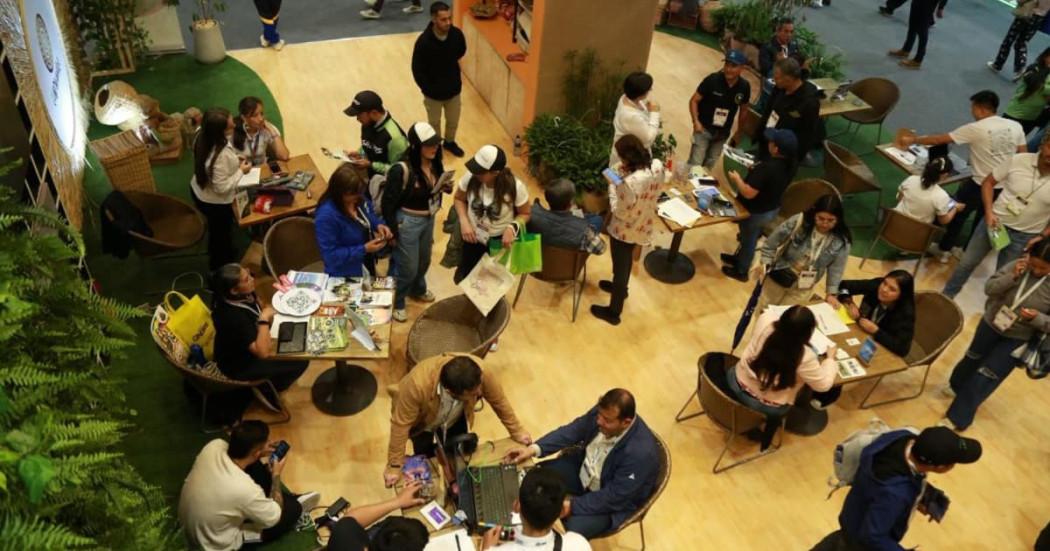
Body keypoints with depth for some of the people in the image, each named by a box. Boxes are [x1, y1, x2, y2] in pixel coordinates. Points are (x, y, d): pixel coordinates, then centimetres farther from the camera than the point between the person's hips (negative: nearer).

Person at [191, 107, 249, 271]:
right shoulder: (221, 156, -42)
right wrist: (240, 171, -20)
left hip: (199, 191, 8)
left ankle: (219, 258, 59)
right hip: (215, 202, -8)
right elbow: (222, 188, -31)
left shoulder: (203, 136, -16)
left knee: (216, 231, 33)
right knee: (221, 234, 21)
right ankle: (221, 268, 46)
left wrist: (233, 161, -2)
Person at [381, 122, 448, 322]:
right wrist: (392, 231, -15)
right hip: (408, 222, -7)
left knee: (424, 260, 27)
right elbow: (388, 202, -20)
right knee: (407, 267, 8)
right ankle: (396, 303, 34)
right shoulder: (401, 170, -29)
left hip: (429, 219, 7)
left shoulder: (435, 164, -9)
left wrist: (446, 187, -13)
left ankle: (418, 290, 56)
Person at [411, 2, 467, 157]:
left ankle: (450, 142, 52)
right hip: (433, 92, -3)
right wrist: (428, 90, -12)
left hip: (454, 89, 3)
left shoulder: (456, 34, -17)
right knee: (434, 123, 20)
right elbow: (417, 70, -18)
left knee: (453, 121, 23)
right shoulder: (424, 41, -28)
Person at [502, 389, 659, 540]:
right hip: (584, 468, 6)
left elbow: (614, 496, -29)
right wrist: (534, 449, -18)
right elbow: (572, 431, -7)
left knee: (575, 527, -26)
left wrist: (573, 506, -30)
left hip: (617, 500, -6)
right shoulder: (602, 412, -19)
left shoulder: (641, 452, -36)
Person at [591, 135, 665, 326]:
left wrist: (613, 185, -19)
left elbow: (620, 213, -27)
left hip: (625, 231, -7)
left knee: (620, 267, 14)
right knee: (625, 261, 34)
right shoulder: (657, 166, -15)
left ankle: (613, 312, 35)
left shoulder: (630, 182, -39)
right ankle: (621, 288, 61)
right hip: (643, 228, 7)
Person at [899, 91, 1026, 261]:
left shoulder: (975, 129, -14)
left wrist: (912, 140, 2)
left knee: (957, 213, 16)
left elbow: (939, 140, -9)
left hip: (981, 185, -5)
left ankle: (944, 249, 26)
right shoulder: (1015, 126, 0)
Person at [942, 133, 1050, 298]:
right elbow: (988, 182, -3)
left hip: (1024, 236, -1)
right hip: (994, 221, 1)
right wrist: (989, 212, -13)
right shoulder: (1018, 160, -14)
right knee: (967, 263, 13)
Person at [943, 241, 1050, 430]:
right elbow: (989, 288, -15)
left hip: (1019, 338, -3)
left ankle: (957, 417, 15)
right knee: (972, 358, 26)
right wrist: (1012, 277, -29)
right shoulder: (1018, 265, -16)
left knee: (985, 376, 1)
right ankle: (956, 385, 56)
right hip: (991, 323, 3)